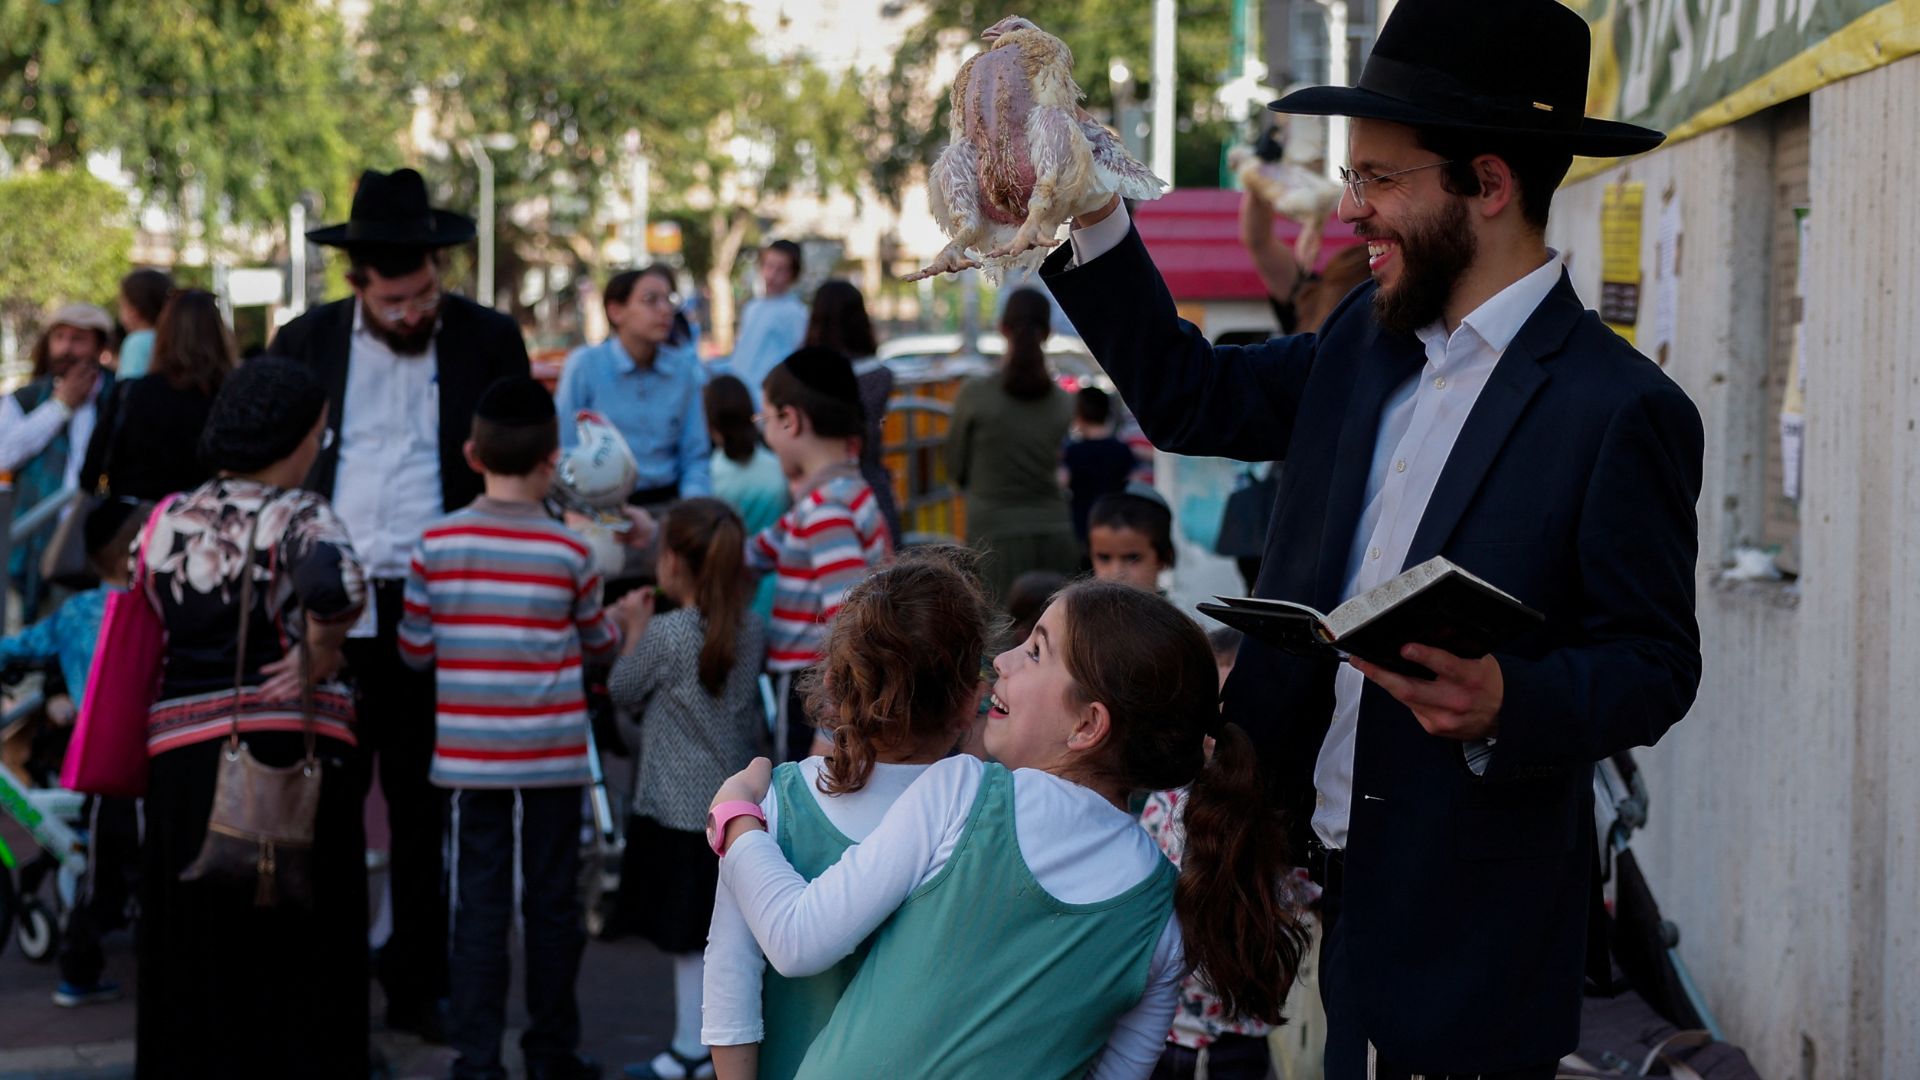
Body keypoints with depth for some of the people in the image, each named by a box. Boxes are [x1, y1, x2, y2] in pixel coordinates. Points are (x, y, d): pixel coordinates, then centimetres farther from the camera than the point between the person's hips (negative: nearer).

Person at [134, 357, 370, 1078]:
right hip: (288, 745, -4)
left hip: (181, 753, 5)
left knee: (195, 949, 11)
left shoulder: (166, 520, 11)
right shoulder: (300, 517, -6)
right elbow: (336, 586, -25)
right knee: (295, 950, 4)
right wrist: (318, 655, -11)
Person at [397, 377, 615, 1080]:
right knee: (551, 903, 9)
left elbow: (414, 650, 2)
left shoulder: (436, 544, -5)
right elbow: (599, 641, 7)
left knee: (478, 906, 5)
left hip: (469, 754, 1)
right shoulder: (569, 552, -7)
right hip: (552, 754, -1)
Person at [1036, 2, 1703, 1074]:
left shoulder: (1621, 410, -14)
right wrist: (1090, 218, 11)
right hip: (1312, 876, 7)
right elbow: (1189, 398, 19)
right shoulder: (1366, 341, 9)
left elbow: (1655, 662, -12)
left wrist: (1507, 705, -30)